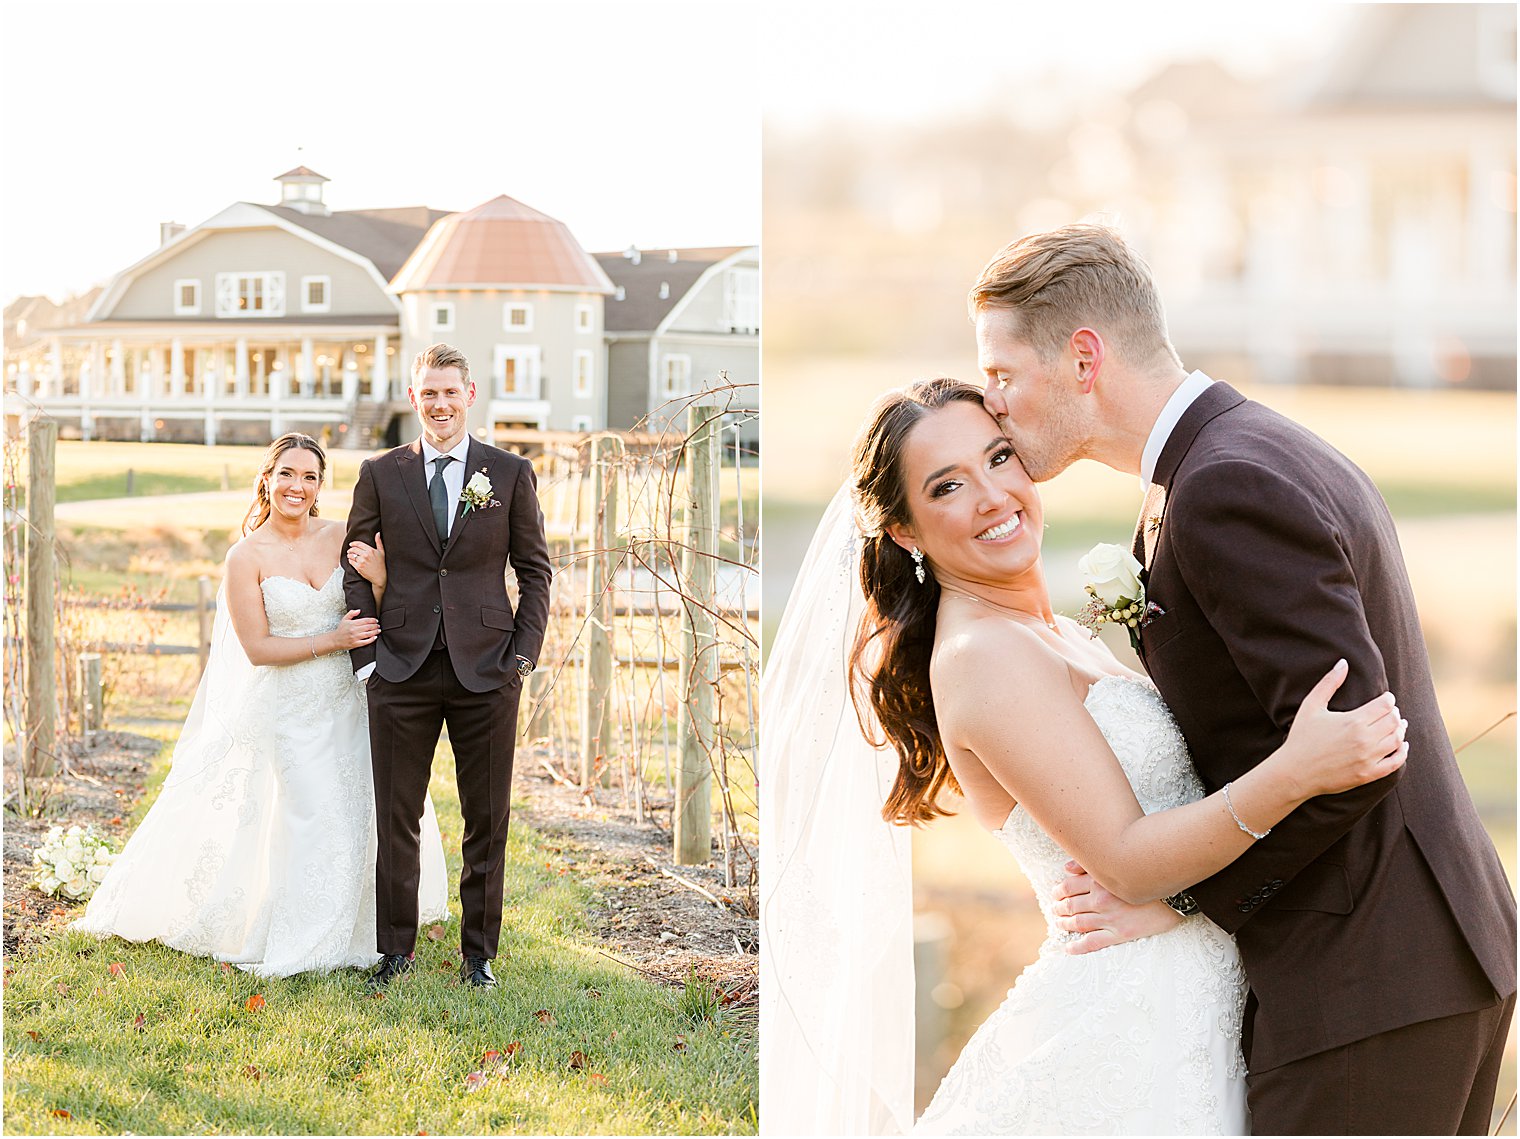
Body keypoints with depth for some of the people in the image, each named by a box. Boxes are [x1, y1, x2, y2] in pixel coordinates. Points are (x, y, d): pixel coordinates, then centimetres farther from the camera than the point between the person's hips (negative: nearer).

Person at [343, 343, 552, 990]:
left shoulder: (511, 474, 4)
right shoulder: (379, 474, 6)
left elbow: (534, 569, 7)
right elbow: (356, 570, 9)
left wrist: (523, 655, -1)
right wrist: (365, 656, 0)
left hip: (487, 671, 0)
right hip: (402, 671, 0)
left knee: (487, 822, 6)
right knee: (396, 820, 6)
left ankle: (479, 954, 19)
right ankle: (395, 949, 19)